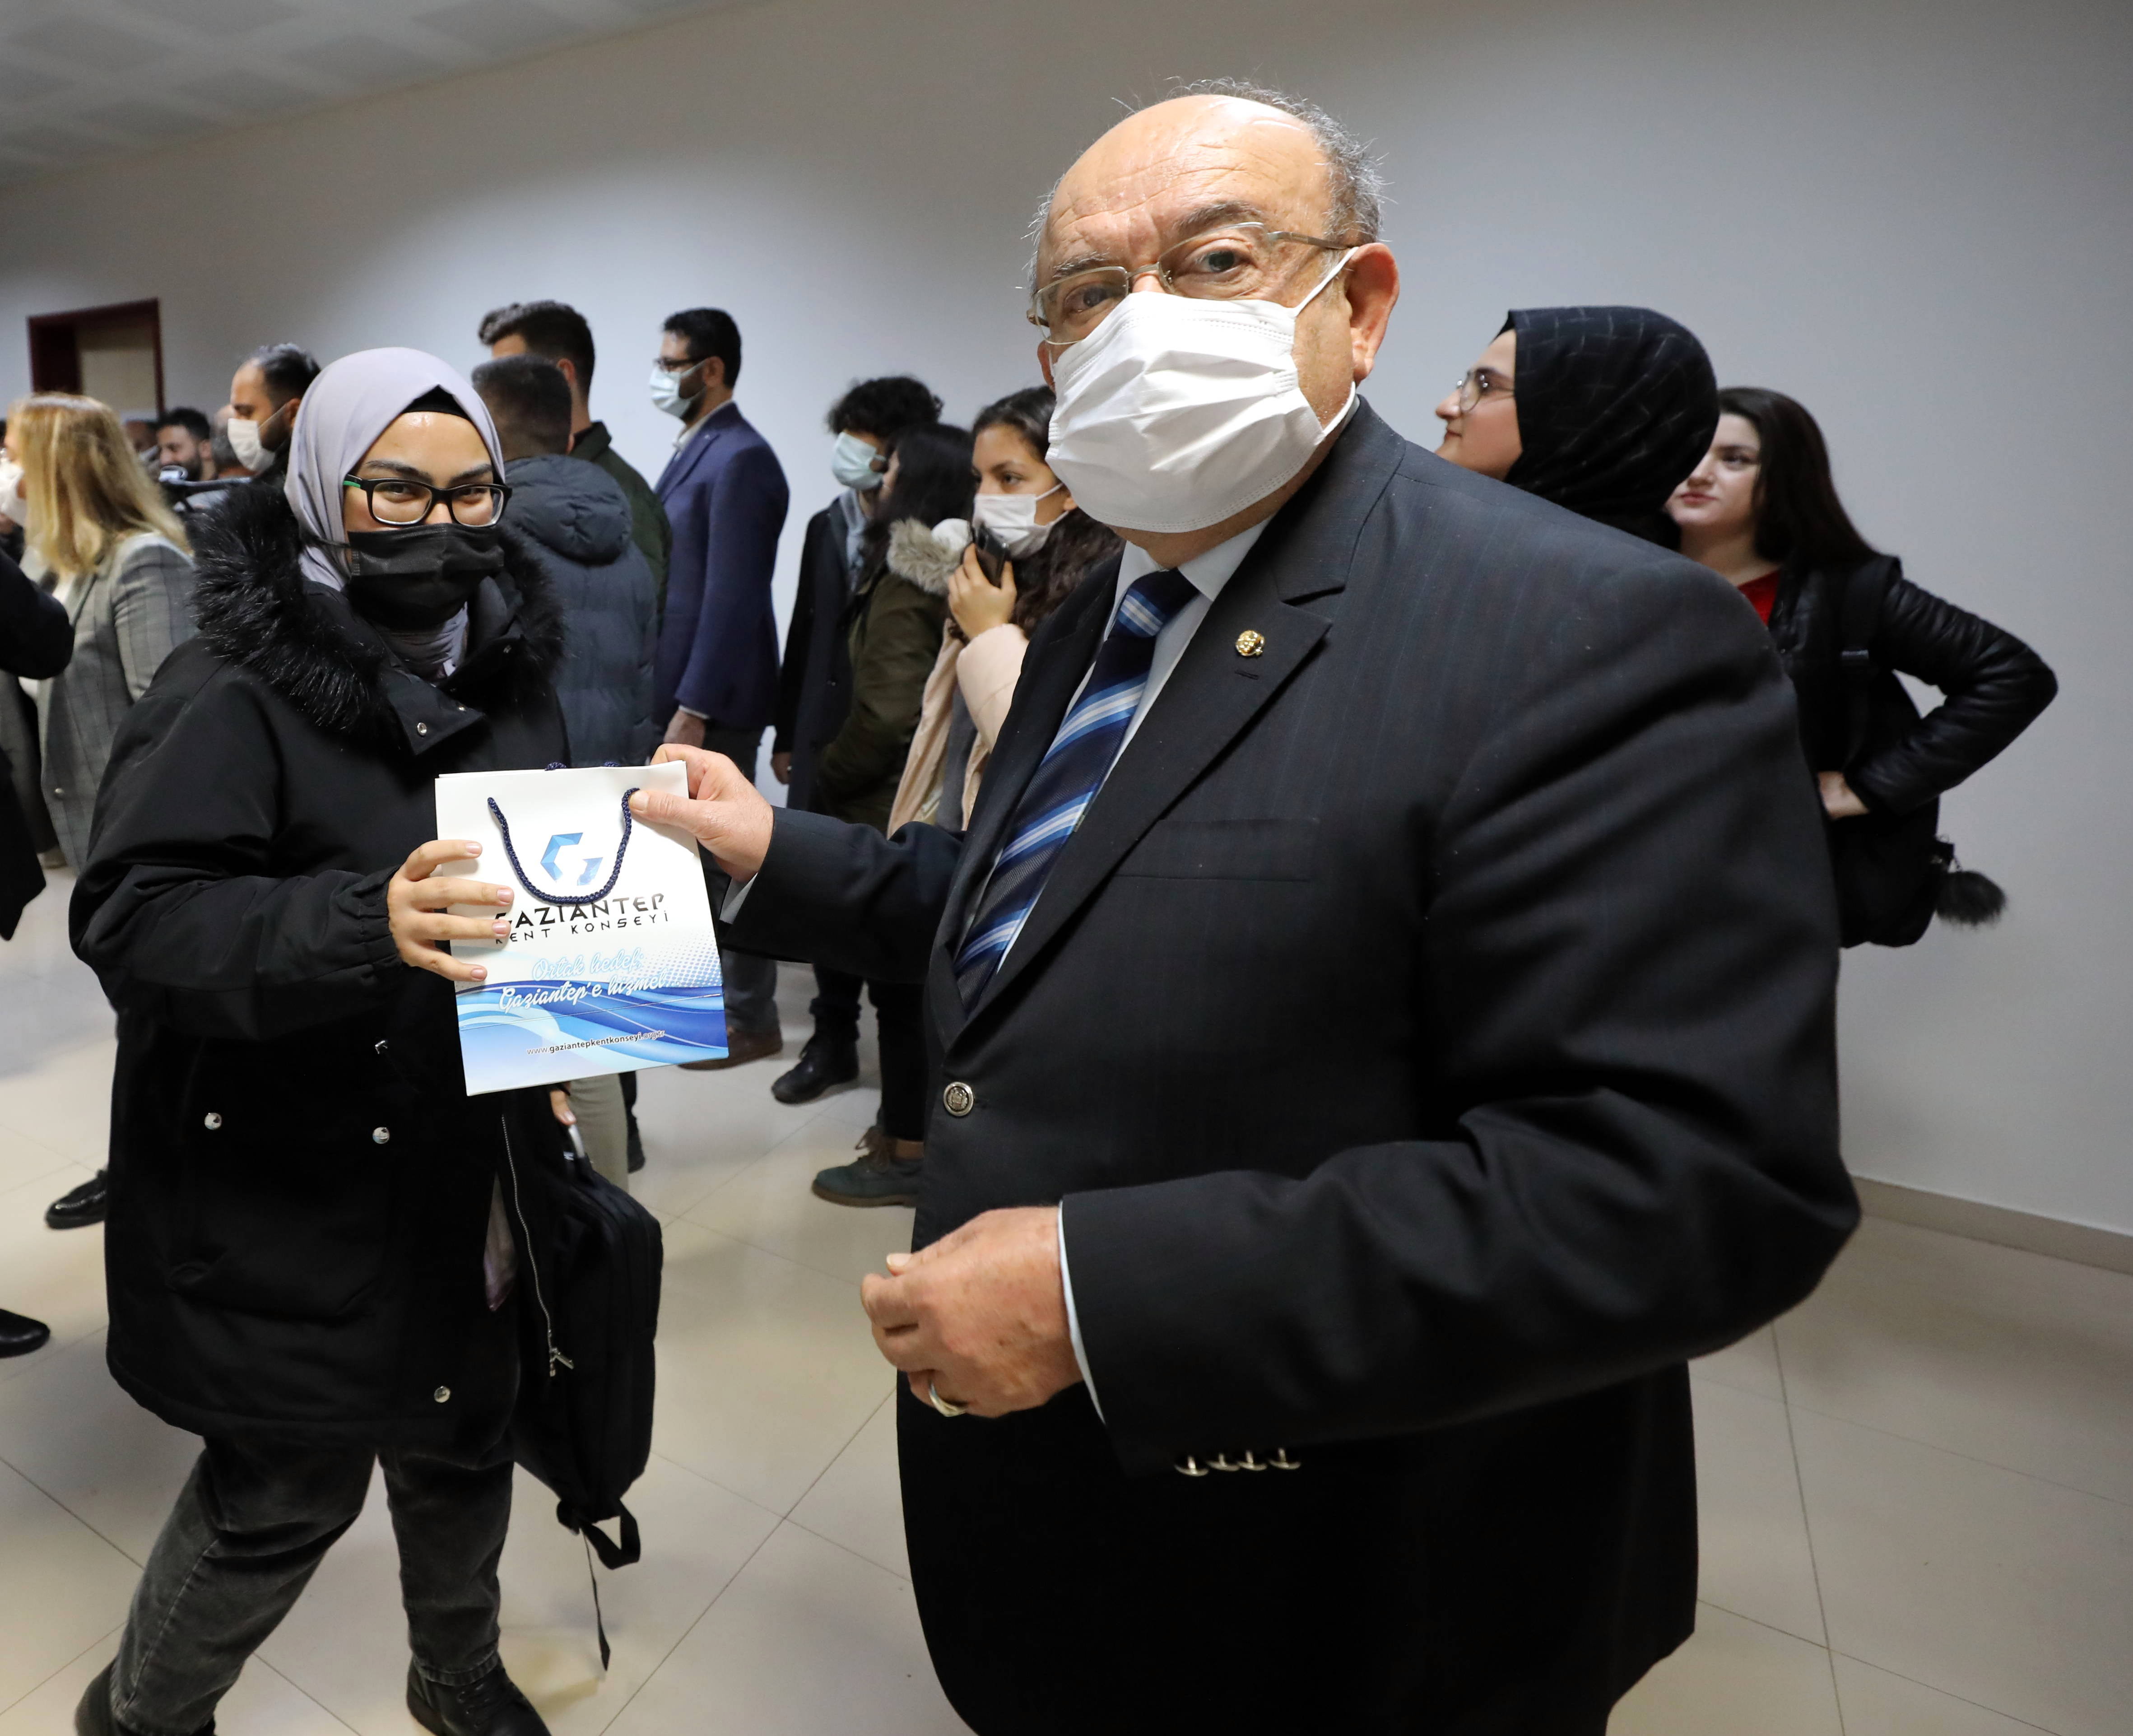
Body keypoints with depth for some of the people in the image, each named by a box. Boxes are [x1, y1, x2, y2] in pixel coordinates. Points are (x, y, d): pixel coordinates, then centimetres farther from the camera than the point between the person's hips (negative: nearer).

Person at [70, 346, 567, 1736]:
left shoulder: (508, 660, 4)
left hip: (467, 1160, 6)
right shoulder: (238, 691, -16)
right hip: (290, 1192, -5)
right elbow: (131, 917, -23)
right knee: (288, 1490, 9)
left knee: (465, 1438, 22)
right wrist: (362, 923, -40)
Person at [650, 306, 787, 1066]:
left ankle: (750, 1020, 12)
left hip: (713, 699, -9)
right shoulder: (693, 450, 15)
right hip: (676, 686, 9)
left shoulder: (741, 460, -15)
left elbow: (732, 596, -20)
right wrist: (669, 697, 14)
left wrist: (694, 709, -21)